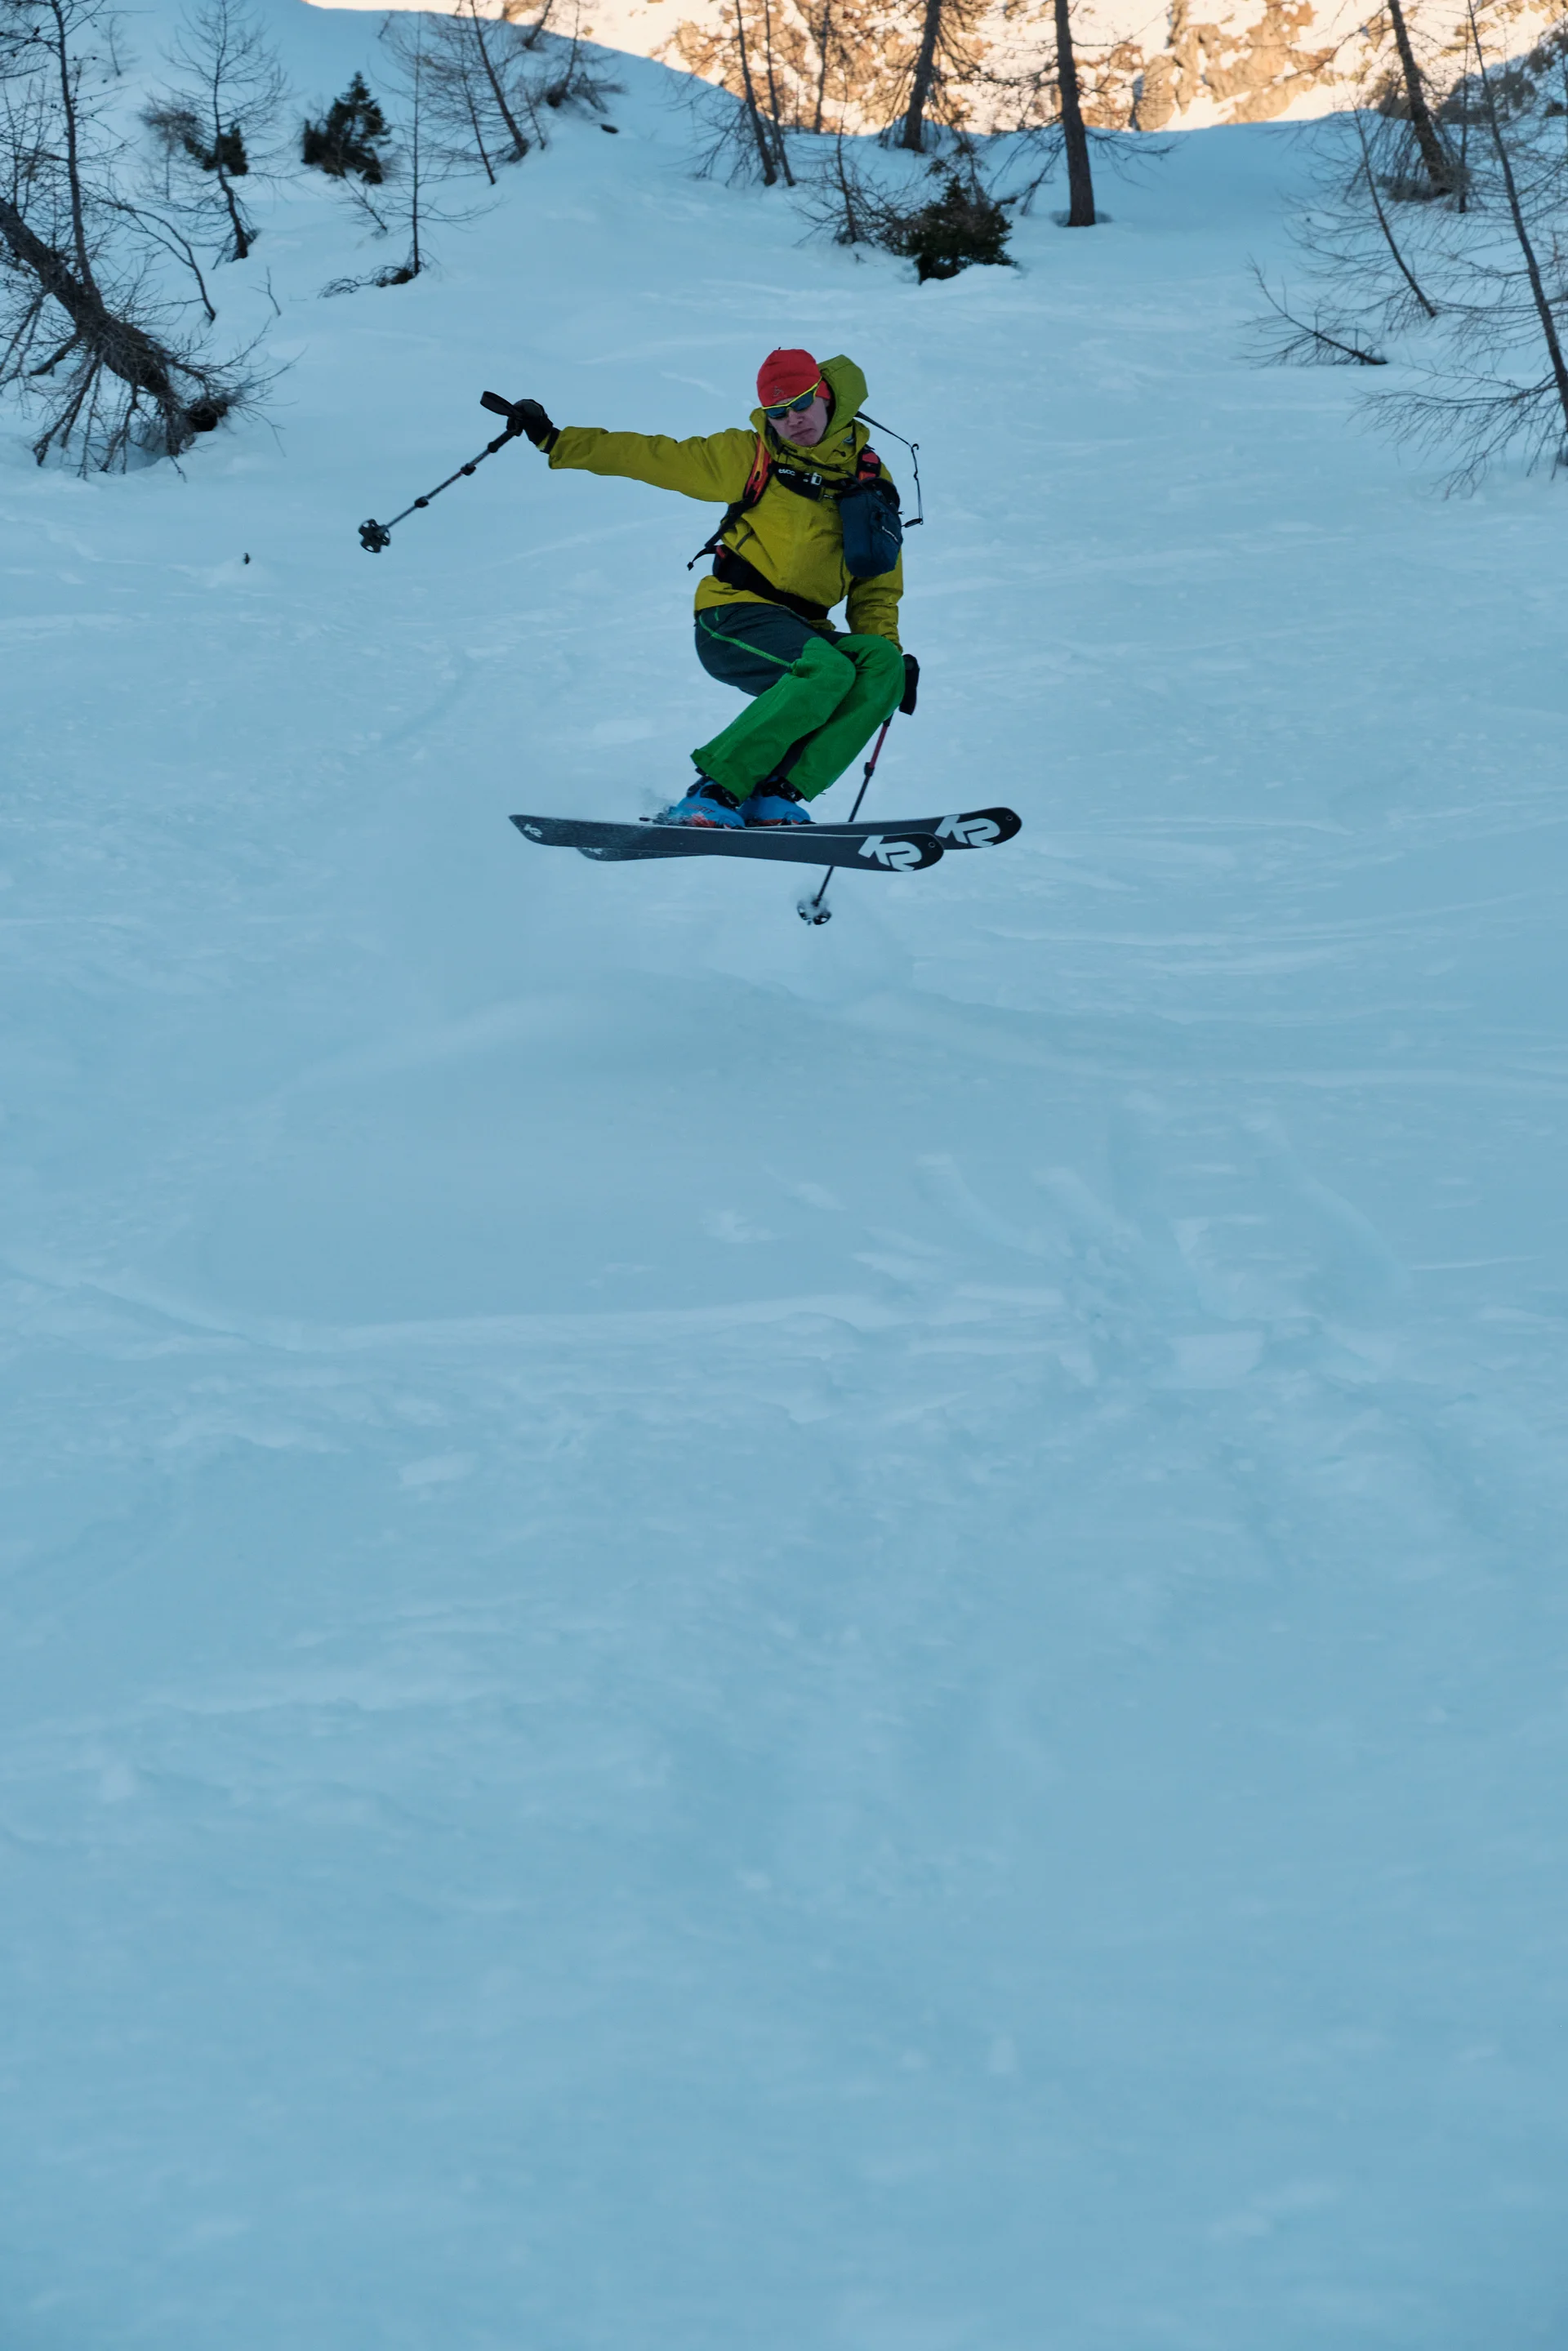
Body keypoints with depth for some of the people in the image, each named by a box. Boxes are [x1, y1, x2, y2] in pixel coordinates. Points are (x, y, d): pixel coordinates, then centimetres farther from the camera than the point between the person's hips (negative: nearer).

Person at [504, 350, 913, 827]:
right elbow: (653, 458, 7)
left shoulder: (870, 480, 12)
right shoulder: (750, 457, 3)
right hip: (736, 616, -4)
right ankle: (715, 790, -31)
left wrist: (888, 649, 1)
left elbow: (877, 588, 17)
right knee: (828, 671, -33)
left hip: (804, 628, 5)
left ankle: (777, 794, -30)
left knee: (883, 664, -26)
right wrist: (554, 441, 2)